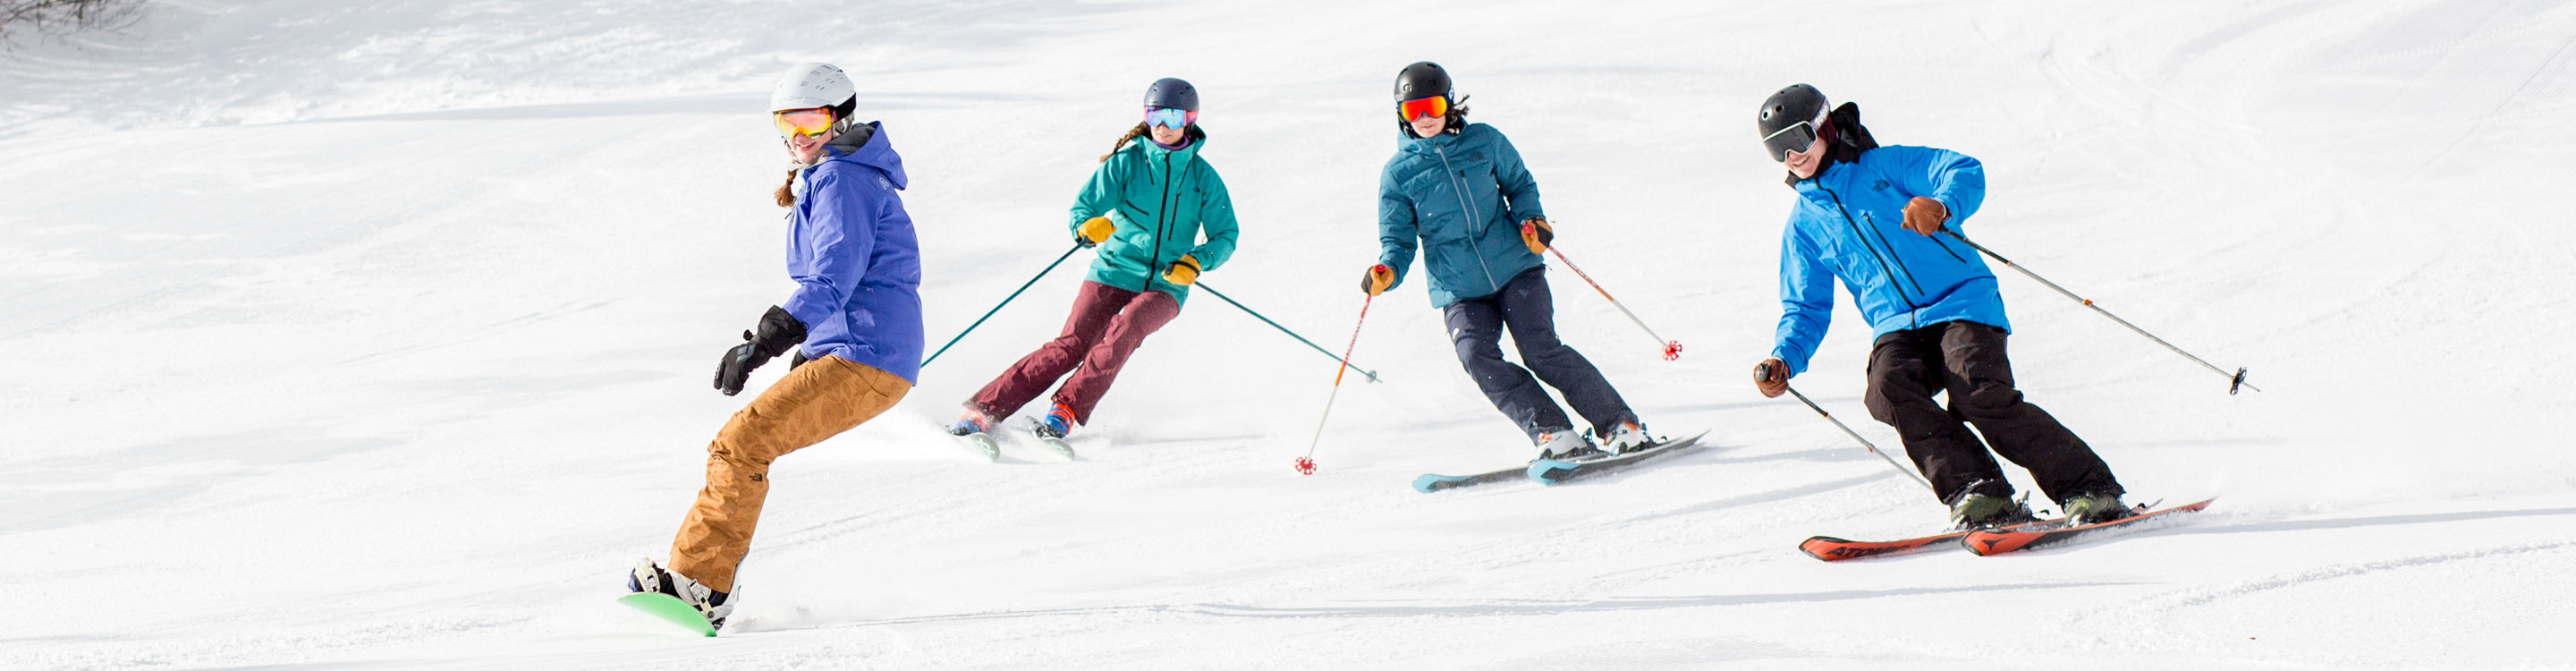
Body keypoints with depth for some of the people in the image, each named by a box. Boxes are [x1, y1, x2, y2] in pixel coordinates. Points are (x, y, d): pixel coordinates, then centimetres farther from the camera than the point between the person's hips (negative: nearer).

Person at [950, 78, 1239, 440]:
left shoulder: (1203, 176, 3)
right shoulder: (1126, 162, 1)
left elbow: (1225, 236, 5)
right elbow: (1082, 208, -3)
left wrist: (1195, 261, -15)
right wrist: (1087, 227, -27)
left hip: (1164, 287, 0)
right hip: (1113, 273, 0)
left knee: (1123, 329, -31)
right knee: (1071, 345, -18)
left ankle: (1067, 409, -26)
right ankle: (982, 410, -18)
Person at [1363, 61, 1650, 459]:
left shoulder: (1484, 142, 5)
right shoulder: (1398, 173, 4)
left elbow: (1519, 184, 17)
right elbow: (1398, 239, 5)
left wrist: (1530, 218, -4)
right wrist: (1387, 271, -16)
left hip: (1514, 267, -1)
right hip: (1459, 290, 1)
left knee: (1540, 349, -17)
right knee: (1478, 357, -24)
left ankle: (1621, 426, -7)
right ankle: (1556, 436, -21)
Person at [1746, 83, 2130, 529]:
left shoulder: (1884, 166, 6)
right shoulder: (1803, 223, 17)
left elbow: (1966, 173, -8)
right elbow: (1807, 309, 20)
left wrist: (1943, 205, -32)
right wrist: (1783, 360, -1)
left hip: (1962, 302, -3)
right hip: (1897, 329, 4)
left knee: (1982, 396, -28)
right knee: (1889, 386, -30)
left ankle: (2090, 489, -19)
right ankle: (1979, 494, -30)